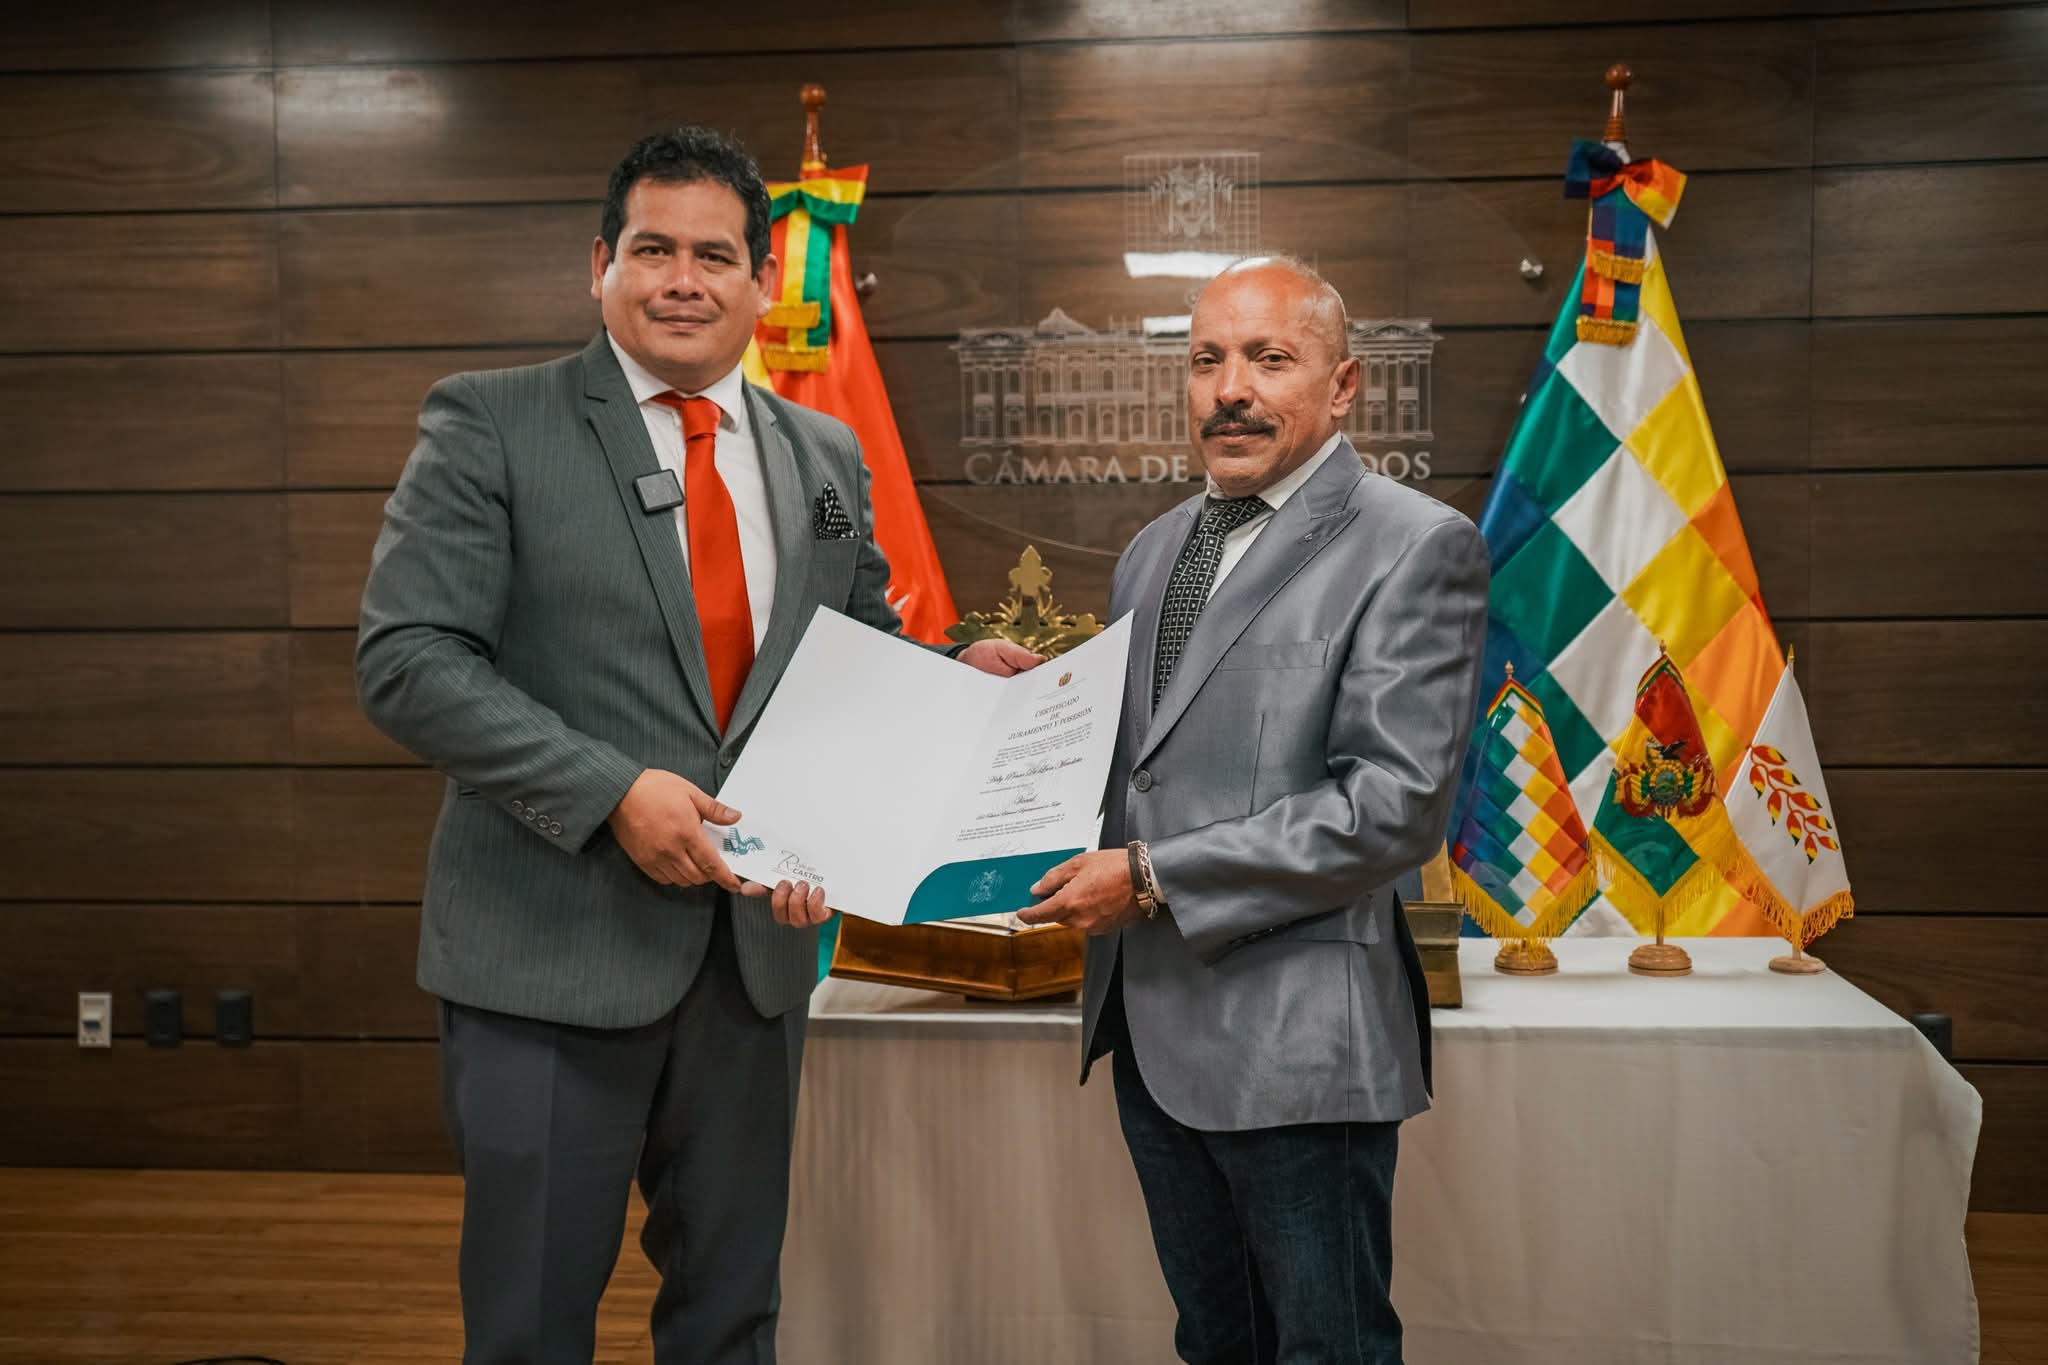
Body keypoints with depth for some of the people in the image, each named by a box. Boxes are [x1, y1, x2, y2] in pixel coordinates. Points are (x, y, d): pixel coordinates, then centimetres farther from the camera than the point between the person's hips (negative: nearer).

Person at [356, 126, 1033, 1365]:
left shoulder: (827, 458, 11)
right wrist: (612, 793, -20)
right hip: (554, 948, -4)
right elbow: (407, 658, -11)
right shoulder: (492, 424, -4)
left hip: (757, 943, 5)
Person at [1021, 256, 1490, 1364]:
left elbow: (1394, 804, -19)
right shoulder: (1154, 551, 14)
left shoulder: (1415, 546, -10)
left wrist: (1153, 877, -18)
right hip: (1150, 1023, 7)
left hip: (1294, 1036, -7)